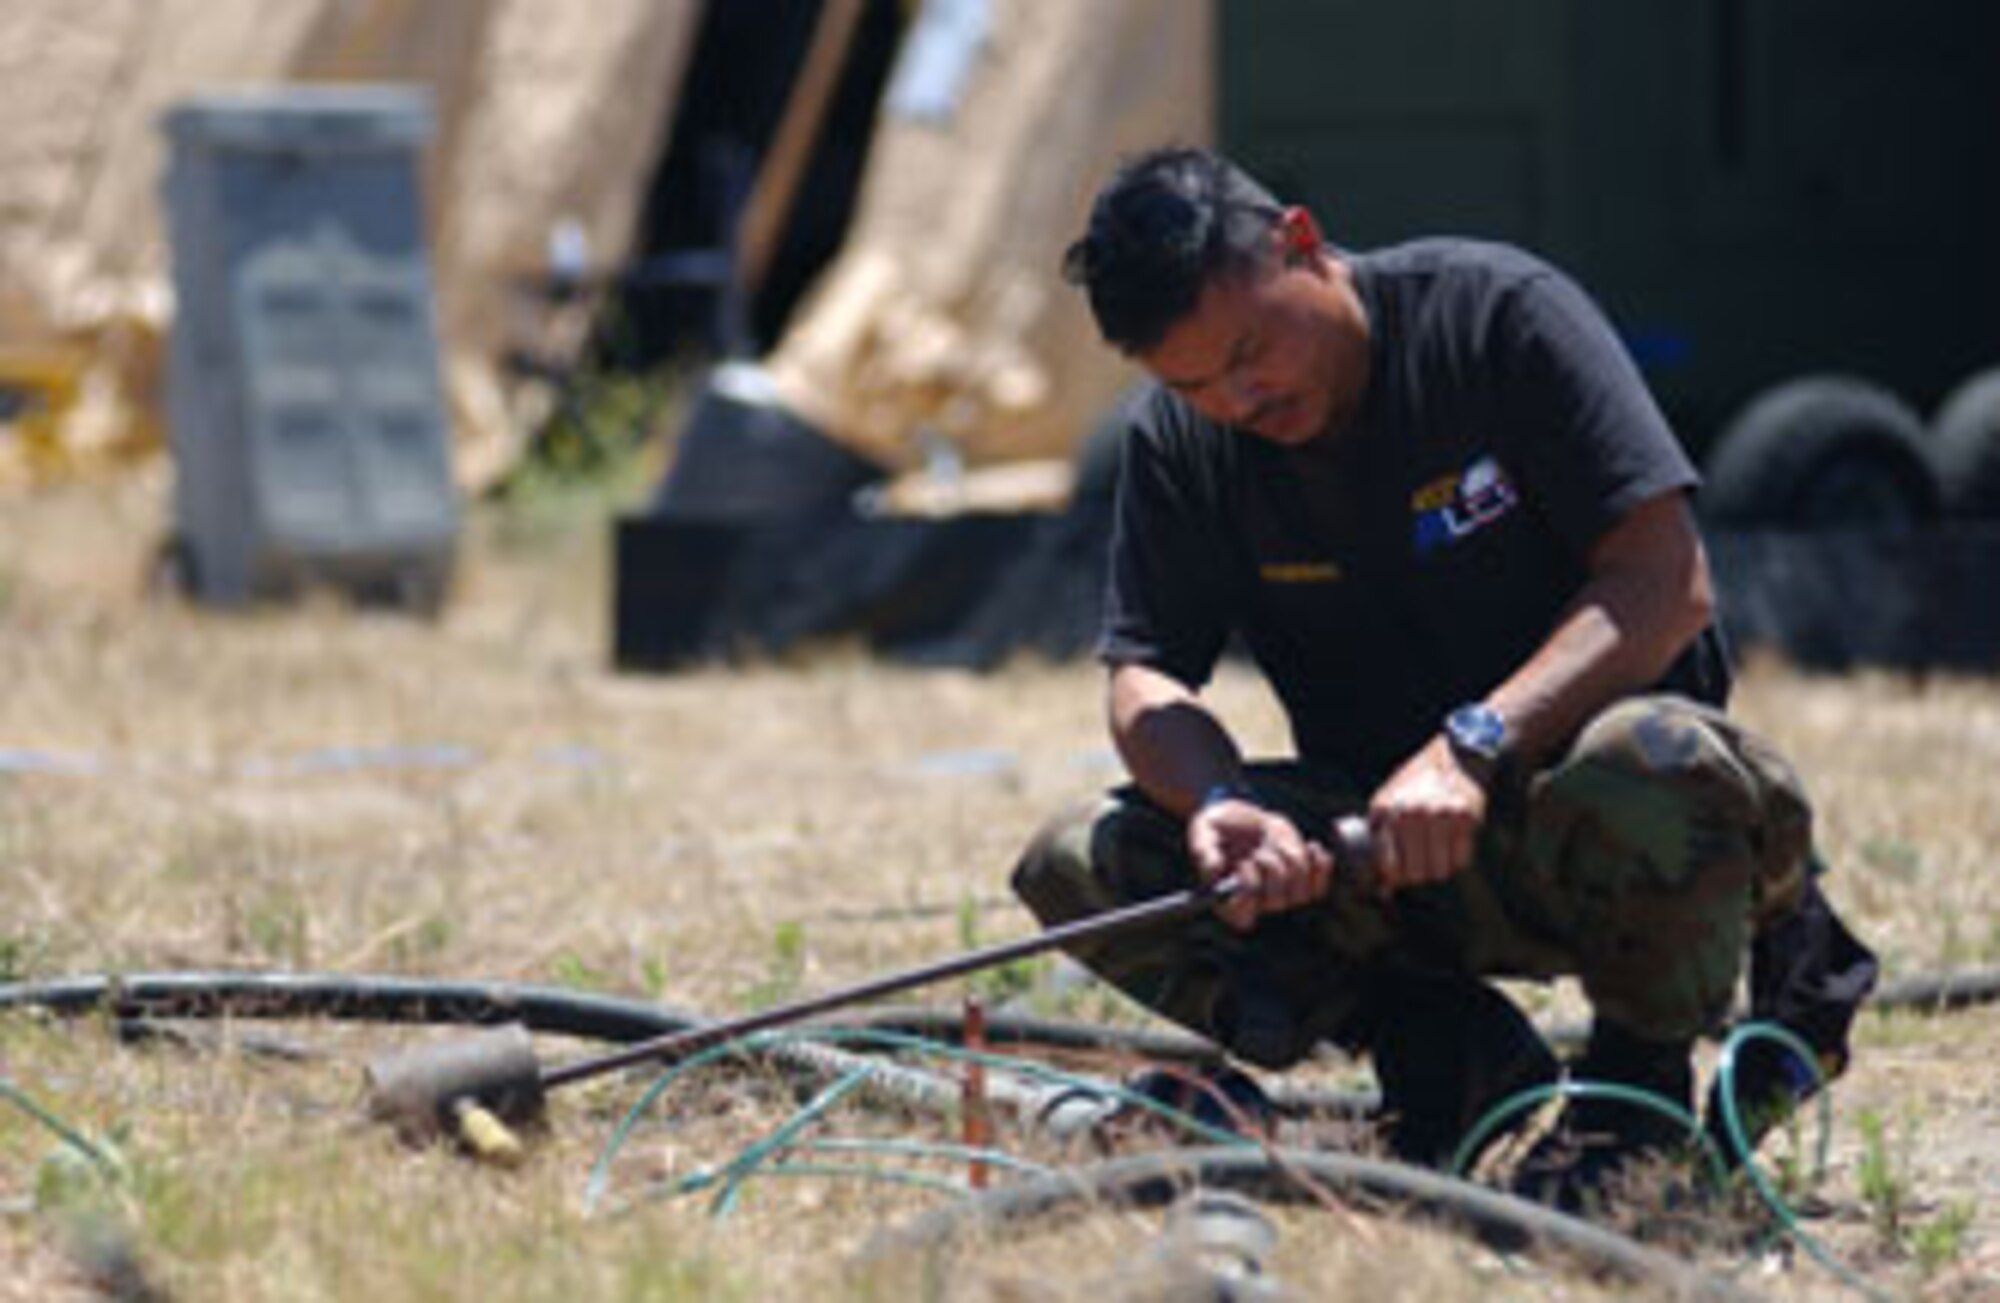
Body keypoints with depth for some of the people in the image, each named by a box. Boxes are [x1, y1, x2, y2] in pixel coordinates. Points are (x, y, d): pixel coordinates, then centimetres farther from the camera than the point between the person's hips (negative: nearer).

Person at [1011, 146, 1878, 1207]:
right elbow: (1144, 679, -3)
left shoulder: (1498, 313, -13)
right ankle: (1445, 1051, -4)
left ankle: (1643, 1071, -10)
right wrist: (1216, 801, -27)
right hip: (1374, 842, 4)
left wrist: (1473, 746, -31)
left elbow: (1668, 584, -18)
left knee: (1651, 762, -41)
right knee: (1076, 870, -18)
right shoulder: (1178, 444, 0)